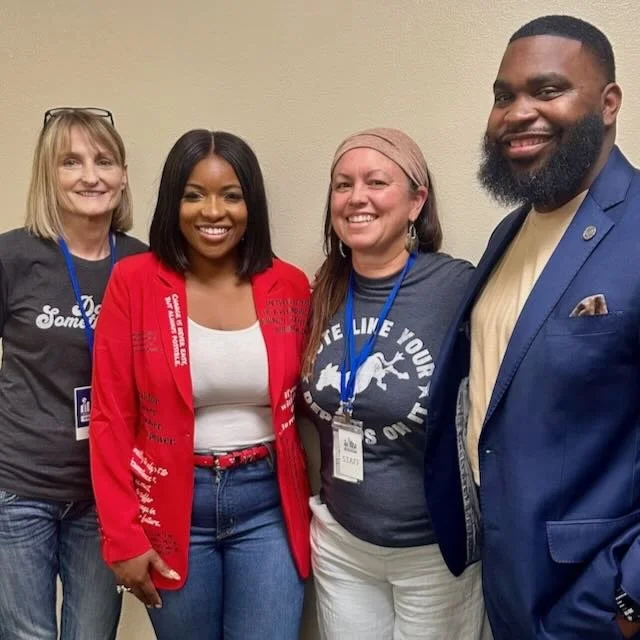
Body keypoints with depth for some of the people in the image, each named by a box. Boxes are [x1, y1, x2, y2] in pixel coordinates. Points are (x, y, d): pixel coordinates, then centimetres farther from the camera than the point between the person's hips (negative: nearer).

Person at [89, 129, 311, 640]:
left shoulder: (289, 286, -2)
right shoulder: (133, 282, -7)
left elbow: (300, 404, 7)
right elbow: (111, 417, -5)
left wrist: (310, 502, 0)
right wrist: (123, 535, -6)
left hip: (268, 506, 1)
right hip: (172, 507, 0)